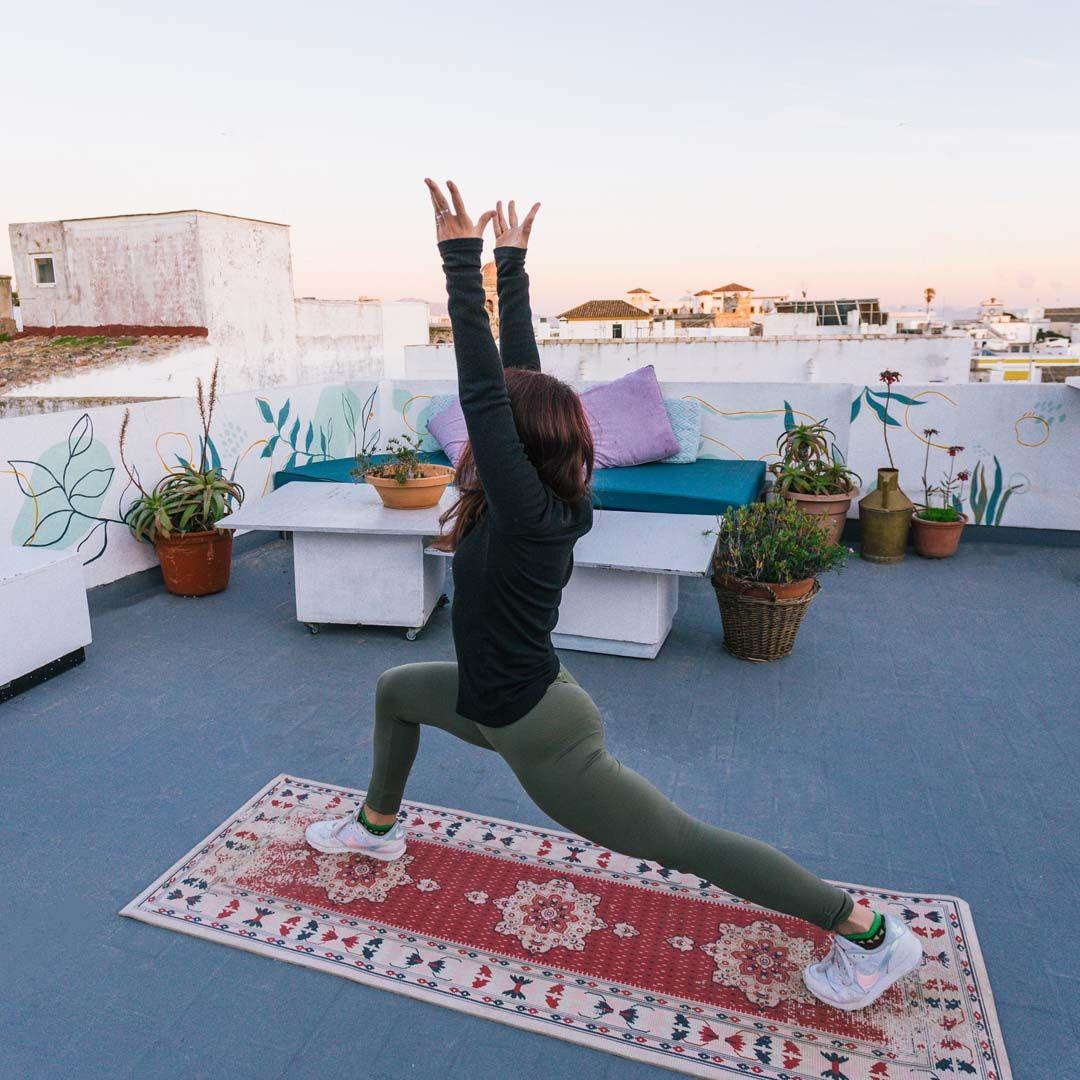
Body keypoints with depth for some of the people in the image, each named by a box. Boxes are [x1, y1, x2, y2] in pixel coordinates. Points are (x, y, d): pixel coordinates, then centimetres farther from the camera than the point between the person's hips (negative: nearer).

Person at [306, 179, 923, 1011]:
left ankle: (872, 937, 16)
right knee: (395, 690, 24)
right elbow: (516, 373, -1)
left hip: (540, 735, -9)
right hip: (500, 701, 9)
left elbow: (482, 391, -32)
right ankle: (378, 827, 45)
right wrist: (510, 267, 5)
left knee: (683, 844, 1)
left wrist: (463, 262, -29)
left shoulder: (528, 514, -27)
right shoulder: (532, 498, -5)